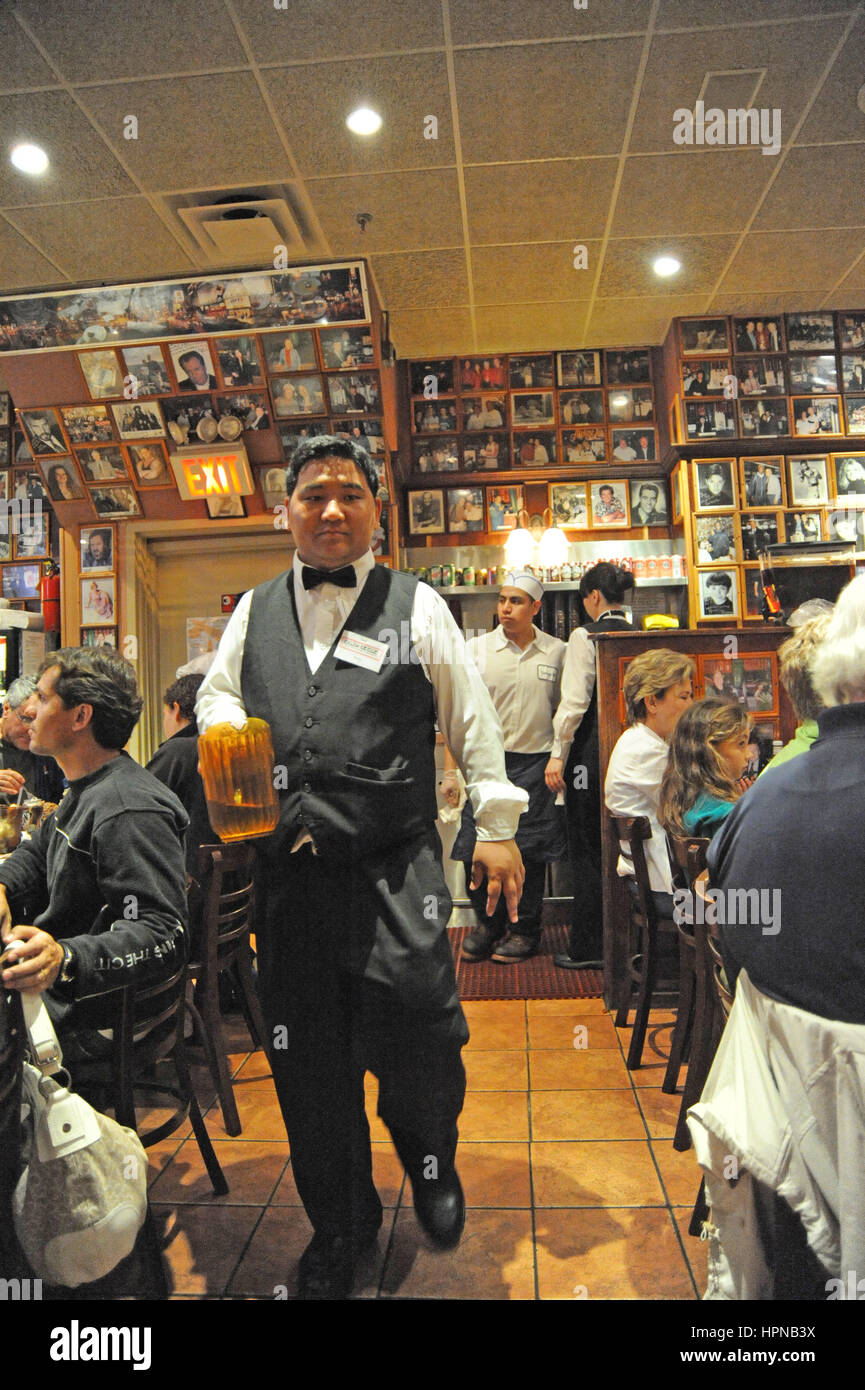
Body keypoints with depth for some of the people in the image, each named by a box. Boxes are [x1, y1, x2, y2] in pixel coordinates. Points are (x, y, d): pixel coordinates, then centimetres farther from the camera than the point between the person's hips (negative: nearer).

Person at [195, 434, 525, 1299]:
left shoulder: (416, 606, 3)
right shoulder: (254, 611, 13)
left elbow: (472, 719, 5)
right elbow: (215, 694, 23)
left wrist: (496, 825, 3)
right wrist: (229, 729, -1)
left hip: (396, 873, -3)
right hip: (287, 873, 3)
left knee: (417, 1044, -2)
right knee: (307, 1060, 12)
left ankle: (432, 1170, 36)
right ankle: (340, 1226, 39)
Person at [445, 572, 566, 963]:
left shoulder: (556, 652, 4)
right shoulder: (476, 649, 1)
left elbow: (563, 711, 11)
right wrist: (452, 770, -4)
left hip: (536, 763, 0)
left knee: (530, 851, 5)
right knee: (476, 849, 1)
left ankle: (525, 930, 25)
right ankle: (487, 923, 25)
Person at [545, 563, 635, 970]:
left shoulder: (586, 636, -11)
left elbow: (575, 701, -15)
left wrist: (558, 753, -10)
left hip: (592, 747, -6)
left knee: (585, 849, 3)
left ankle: (587, 947, 10)